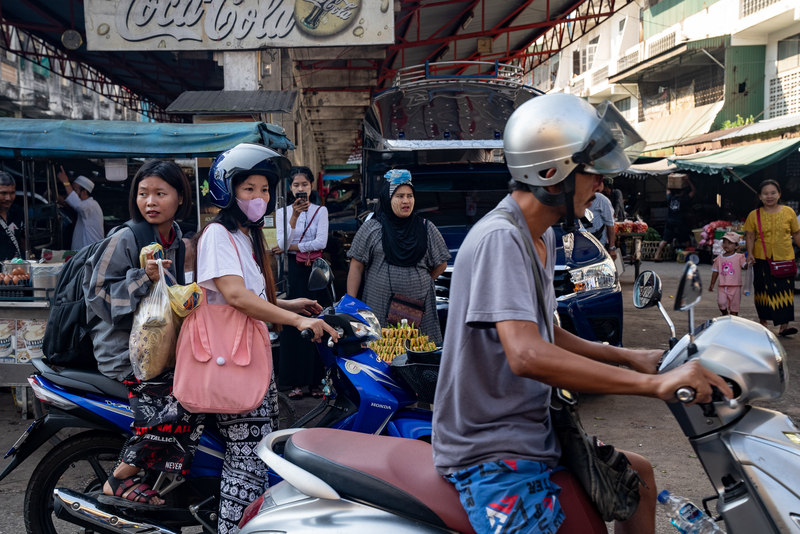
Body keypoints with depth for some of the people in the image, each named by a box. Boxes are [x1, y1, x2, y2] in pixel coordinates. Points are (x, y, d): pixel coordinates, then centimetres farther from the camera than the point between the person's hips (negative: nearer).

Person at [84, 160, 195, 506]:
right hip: (125, 346, -7)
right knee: (174, 400, -24)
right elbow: (99, 296, -13)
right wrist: (143, 277, -24)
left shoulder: (178, 243, 12)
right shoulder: (124, 240, -8)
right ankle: (119, 480, -5)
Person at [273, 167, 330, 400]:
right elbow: (282, 243, -7)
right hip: (292, 273, 1)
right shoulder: (282, 212, 7)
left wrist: (290, 247, -7)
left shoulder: (320, 211, 6)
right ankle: (295, 381, 4)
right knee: (292, 324, -2)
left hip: (315, 271, 0)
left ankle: (315, 380, 5)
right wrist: (294, 217, -18)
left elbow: (321, 242, -8)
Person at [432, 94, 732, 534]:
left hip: (531, 430, 10)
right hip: (491, 456, -10)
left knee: (636, 473, 21)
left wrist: (628, 357, 9)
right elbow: (526, 354, -34)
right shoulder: (500, 238, -22)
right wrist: (654, 384, -33)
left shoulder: (543, 238, 11)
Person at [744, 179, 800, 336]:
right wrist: (750, 253, -12)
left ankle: (783, 325, 0)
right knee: (764, 291, 8)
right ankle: (763, 322, 22)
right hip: (762, 259, 0)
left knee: (785, 292, -3)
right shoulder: (754, 215, -1)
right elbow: (750, 236, 1)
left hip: (785, 259, 0)